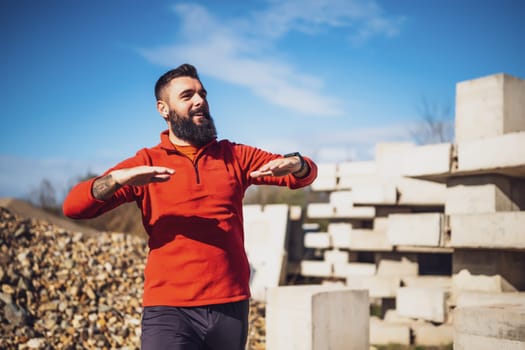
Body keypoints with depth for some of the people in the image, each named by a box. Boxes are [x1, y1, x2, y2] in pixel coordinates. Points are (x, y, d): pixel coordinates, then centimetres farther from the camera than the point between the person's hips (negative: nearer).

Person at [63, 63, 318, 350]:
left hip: (231, 307, 3)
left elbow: (306, 174, 11)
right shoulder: (145, 163, 4)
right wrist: (119, 177, -24)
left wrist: (293, 163, -13)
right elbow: (73, 206, -5)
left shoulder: (234, 156, 10)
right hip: (168, 308, -2)